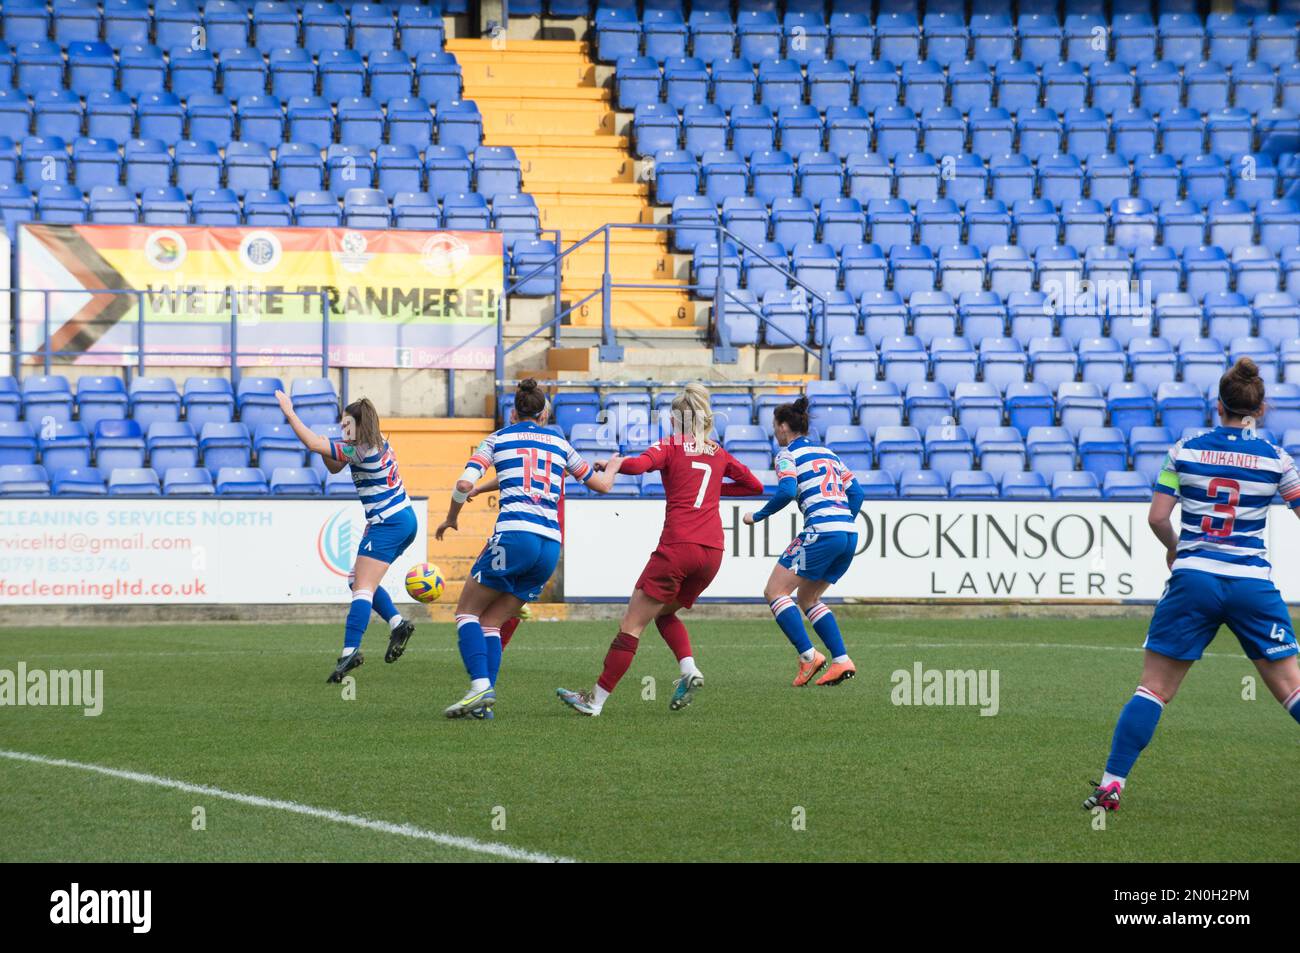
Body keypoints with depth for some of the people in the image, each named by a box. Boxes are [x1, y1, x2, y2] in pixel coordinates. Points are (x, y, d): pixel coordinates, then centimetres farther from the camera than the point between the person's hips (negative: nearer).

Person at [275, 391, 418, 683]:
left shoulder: (361, 450, -18)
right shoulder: (376, 444, 12)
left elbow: (313, 444, -21)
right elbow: (334, 467, 21)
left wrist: (290, 413, -14)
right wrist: (325, 448, 2)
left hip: (387, 525, -10)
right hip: (403, 520, 10)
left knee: (362, 587, -14)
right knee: (359, 580, 16)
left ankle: (350, 650, -22)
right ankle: (397, 623, 4)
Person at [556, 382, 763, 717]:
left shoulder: (671, 447, 3)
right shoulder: (719, 455, 17)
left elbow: (640, 464, -16)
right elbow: (754, 485, 24)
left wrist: (615, 464, 2)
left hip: (677, 547, -5)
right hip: (712, 551, 5)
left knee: (632, 624, -1)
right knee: (664, 612, 25)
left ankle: (596, 699, -1)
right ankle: (689, 670, 1)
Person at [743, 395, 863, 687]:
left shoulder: (788, 454, 1)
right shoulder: (827, 453, 24)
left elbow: (786, 491, -14)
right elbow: (855, 492, 19)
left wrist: (757, 516, -2)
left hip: (822, 531, -8)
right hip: (849, 533, 8)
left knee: (775, 592, 0)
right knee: (807, 599, 20)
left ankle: (808, 656, -13)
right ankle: (841, 660, 5)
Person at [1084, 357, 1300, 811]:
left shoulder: (1186, 449, 2)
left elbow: (1157, 517, 1)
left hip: (1193, 579, 0)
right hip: (1253, 584, 0)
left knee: (1154, 688, 5)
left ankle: (1111, 782, -1)